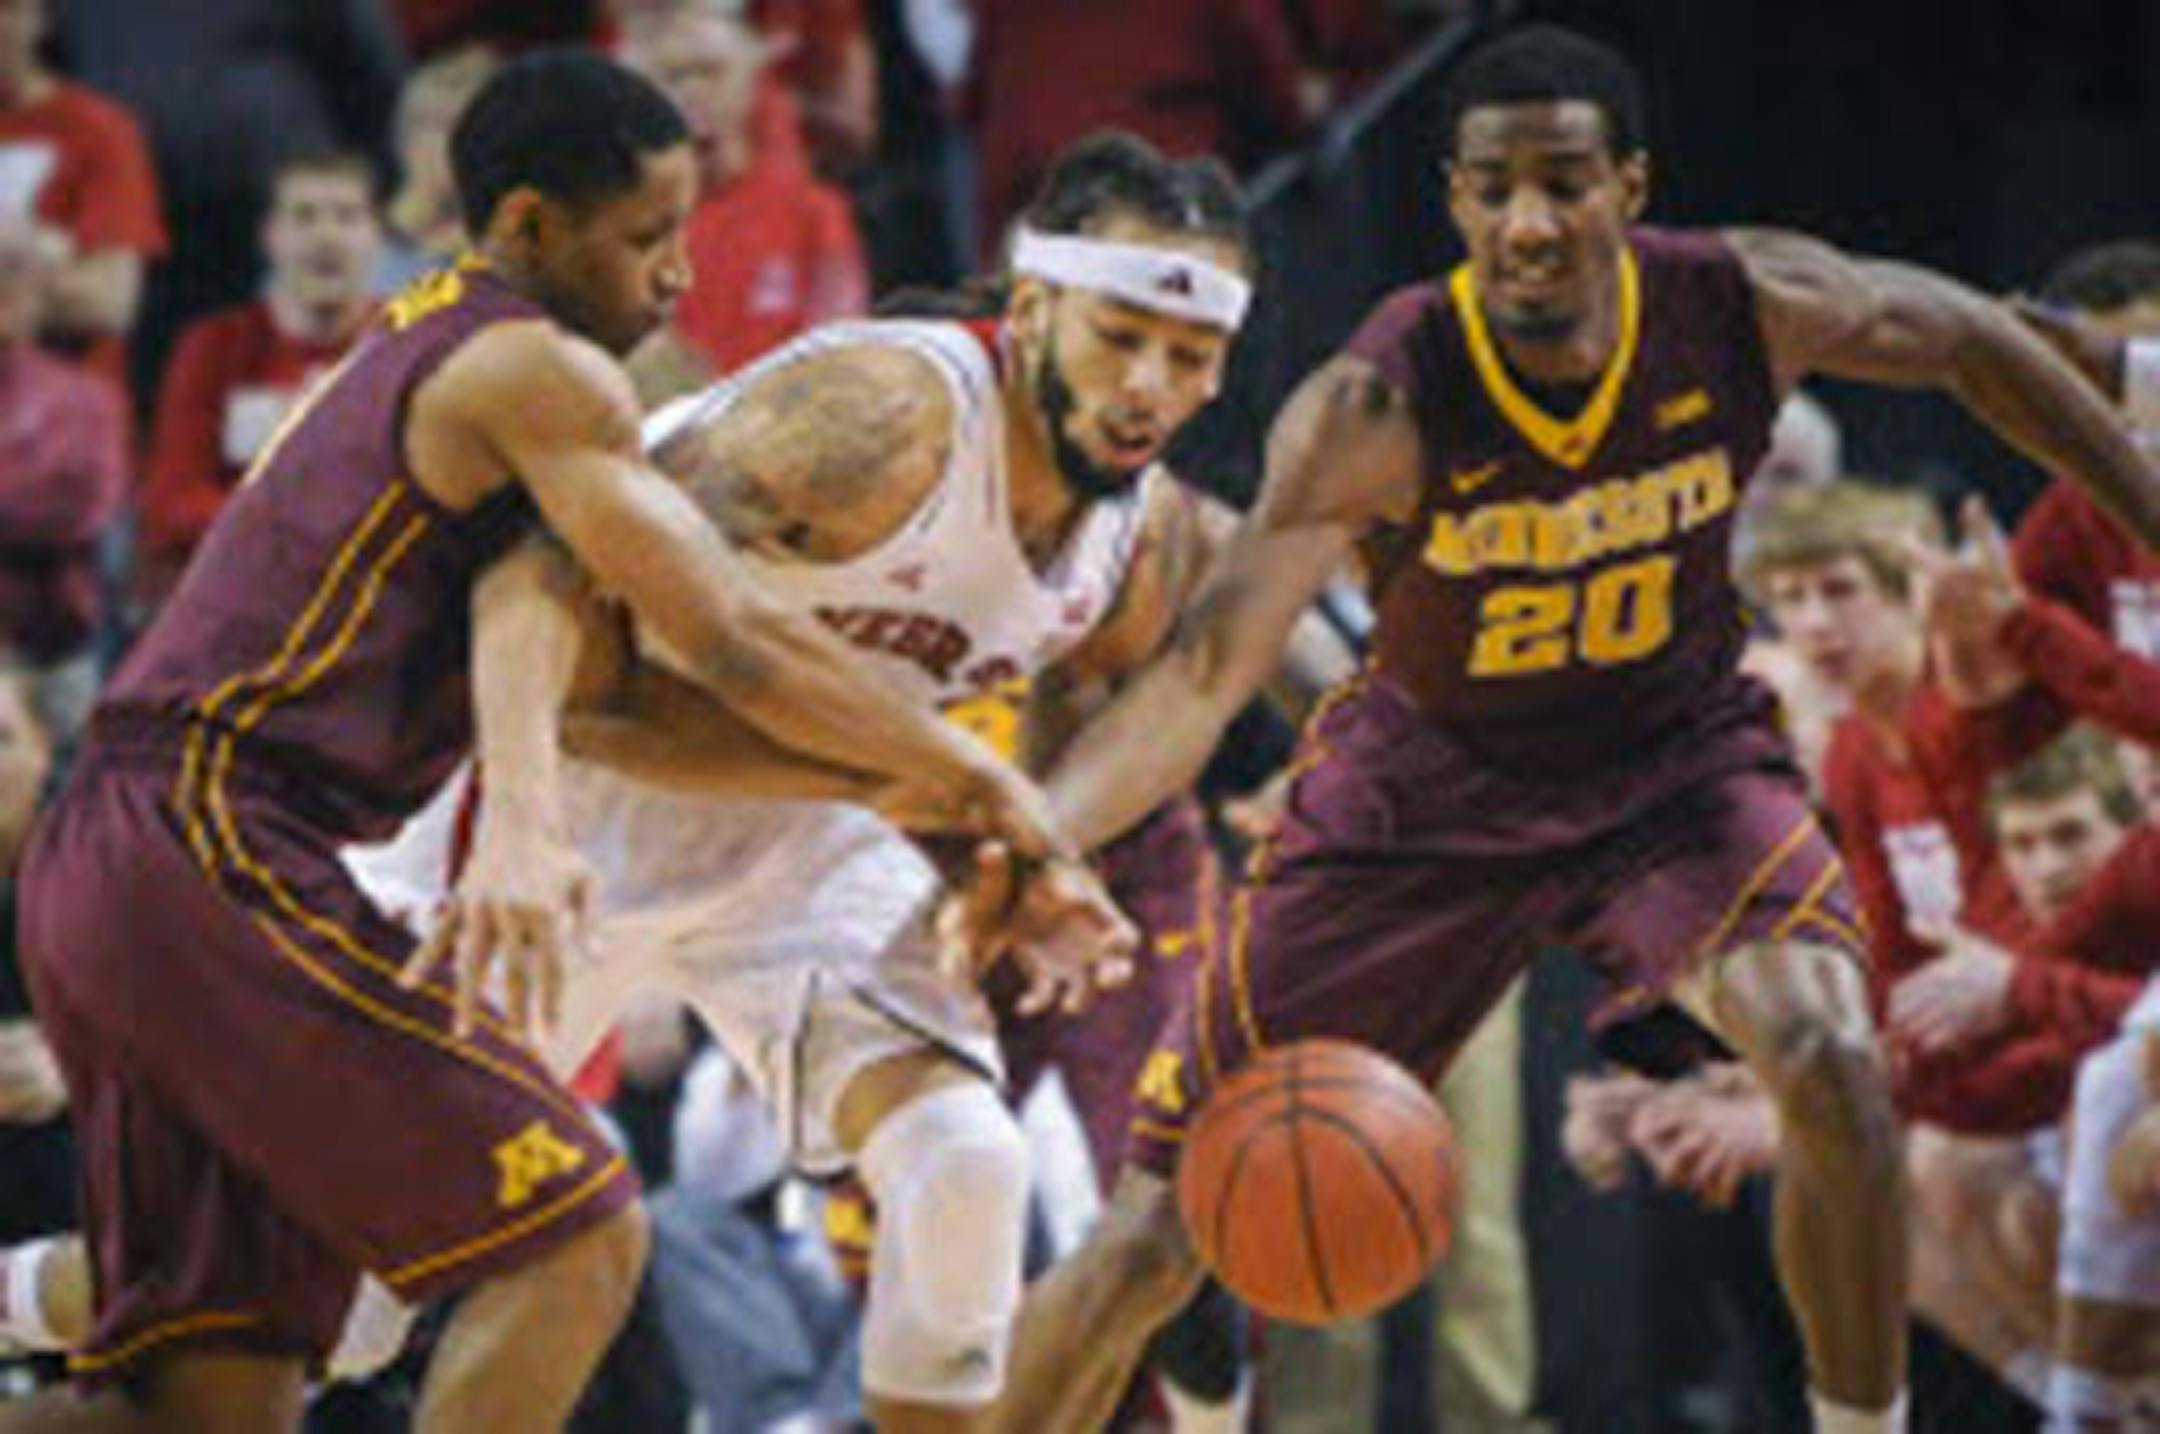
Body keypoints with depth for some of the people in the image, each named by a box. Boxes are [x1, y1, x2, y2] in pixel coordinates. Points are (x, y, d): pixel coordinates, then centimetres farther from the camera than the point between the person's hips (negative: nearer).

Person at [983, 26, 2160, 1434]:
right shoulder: (1378, 410, -29)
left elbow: (1972, 342, 0)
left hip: (1674, 751, 1)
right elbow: (1206, 673, -35)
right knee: (1158, 1238, -1)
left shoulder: (1746, 307, -21)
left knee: (1830, 1060, -29)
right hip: (1428, 782, -1)